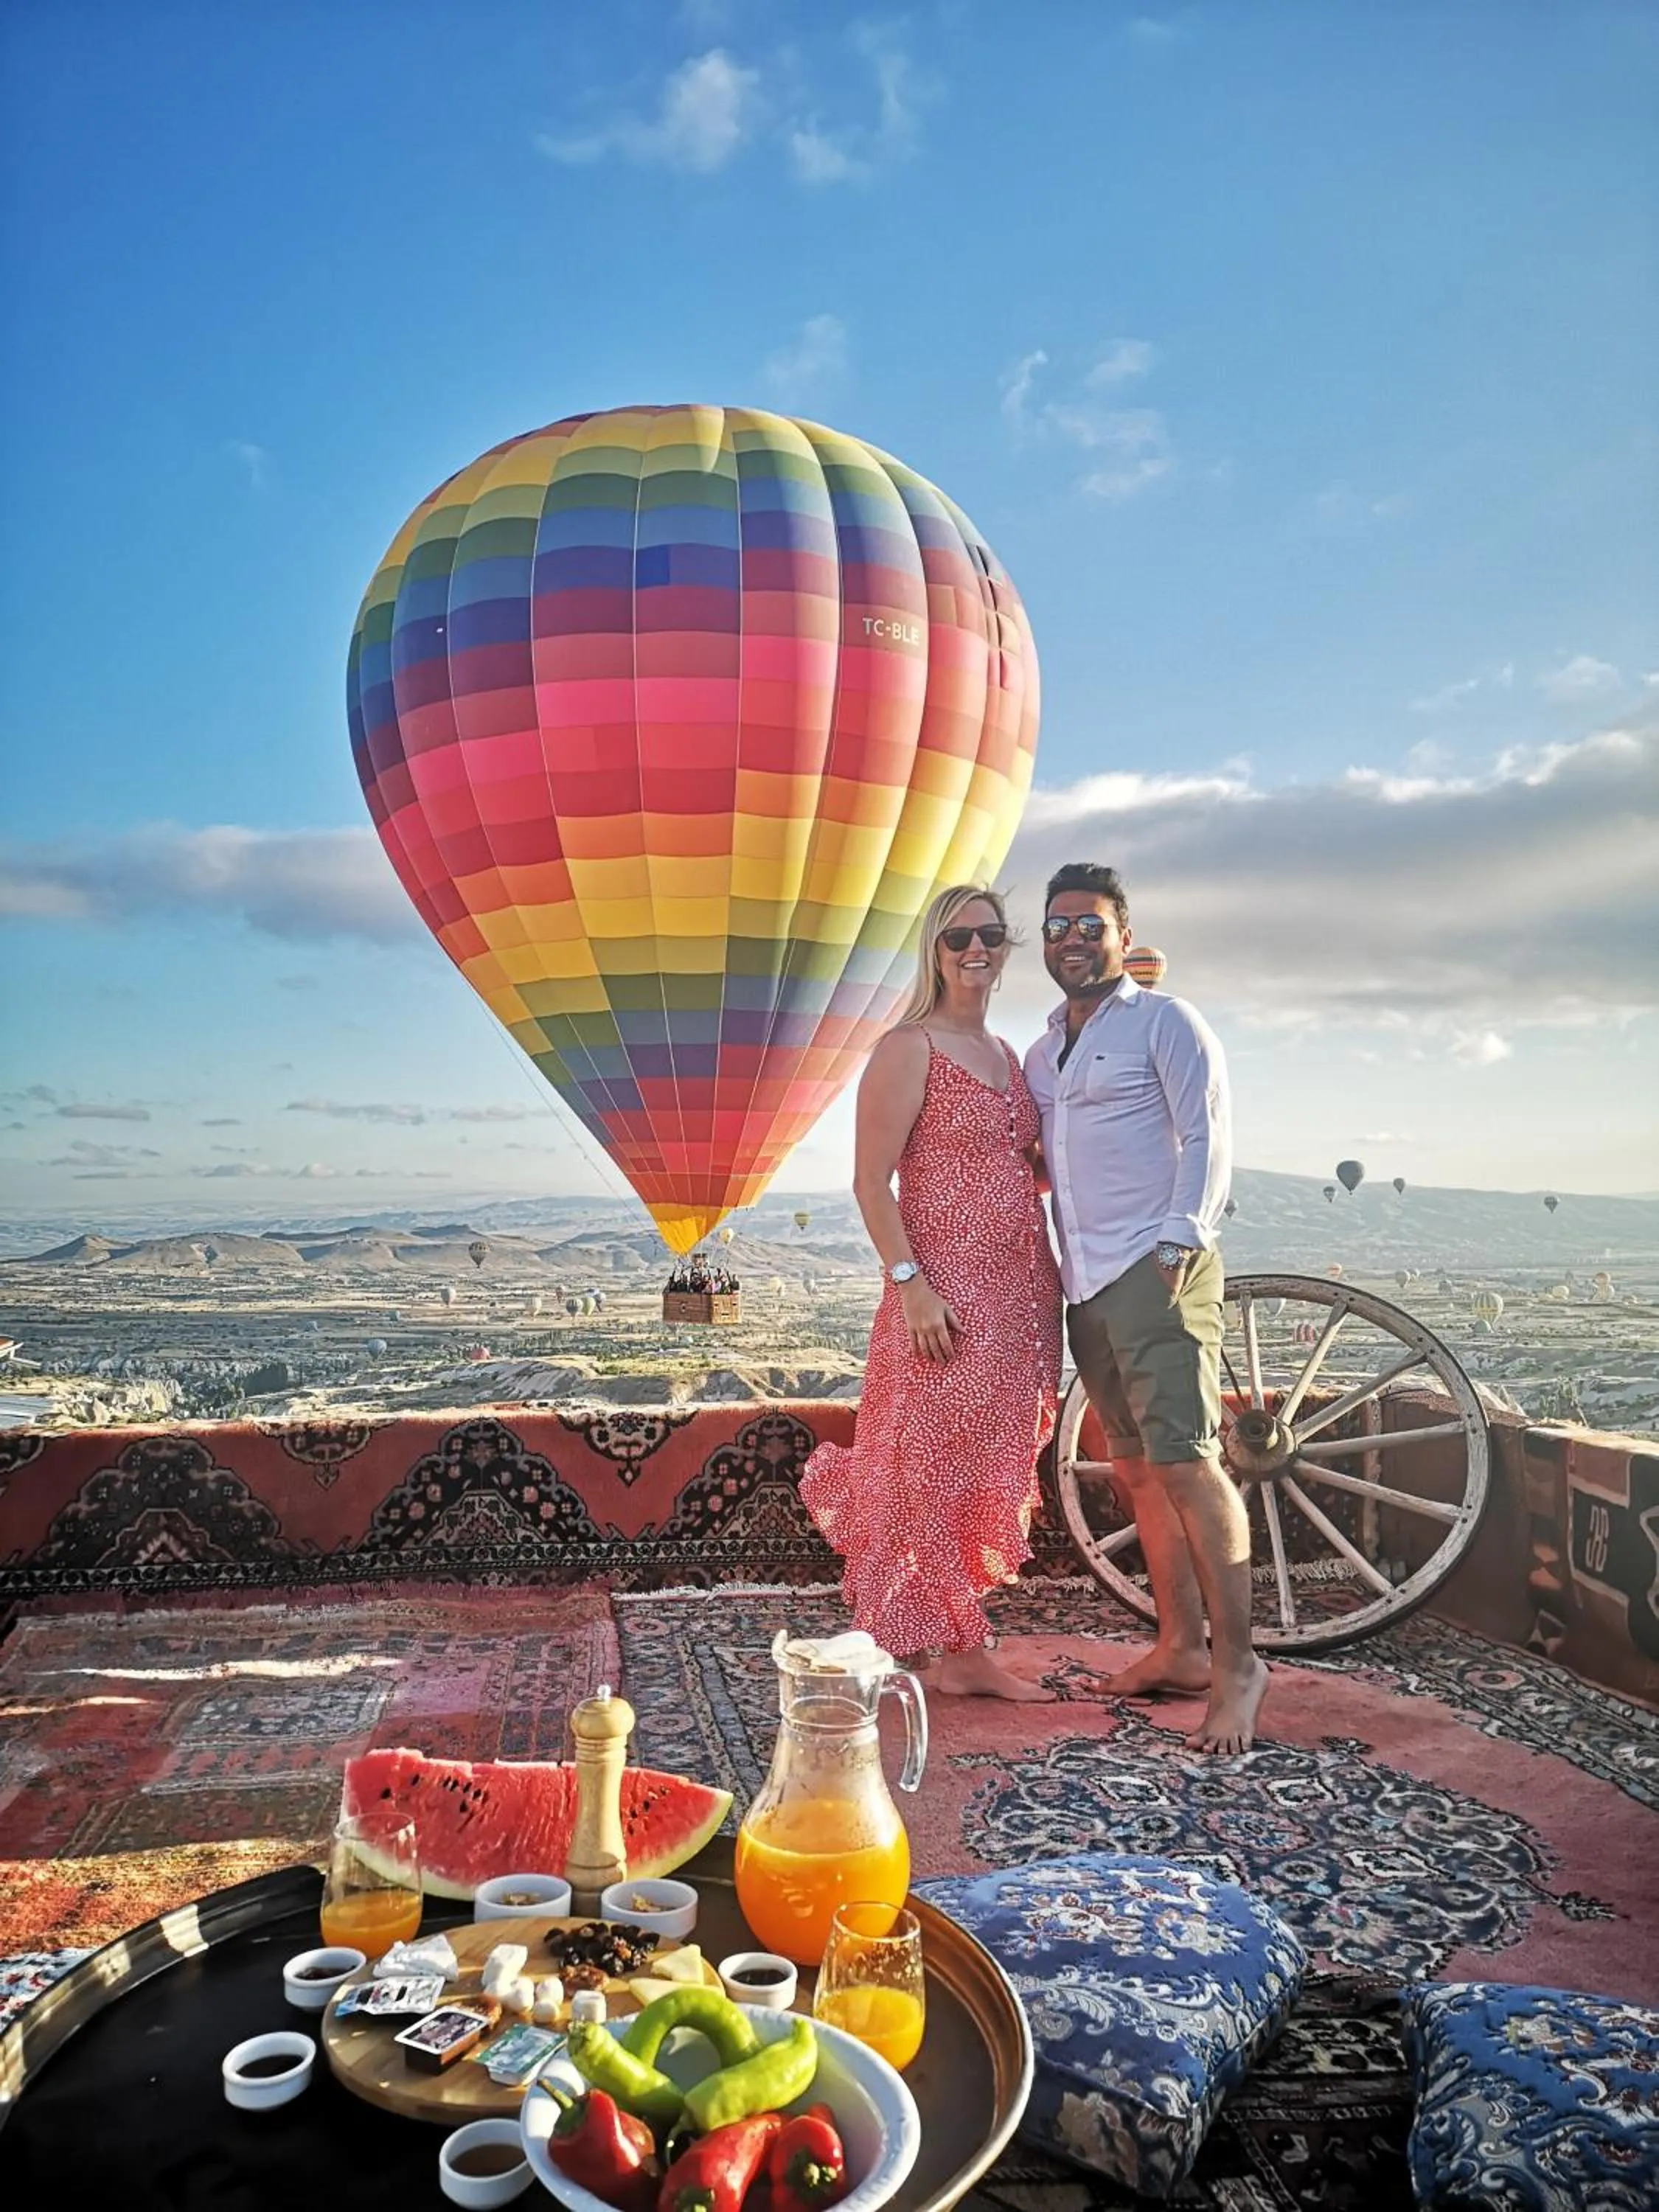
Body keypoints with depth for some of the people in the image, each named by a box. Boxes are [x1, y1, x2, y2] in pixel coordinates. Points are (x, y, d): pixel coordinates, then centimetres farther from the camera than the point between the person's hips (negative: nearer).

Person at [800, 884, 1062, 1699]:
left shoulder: (1005, 1053, 16)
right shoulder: (908, 1048, -6)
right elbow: (871, 1181, -12)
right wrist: (910, 1282, -19)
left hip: (1020, 1294, 8)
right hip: (947, 1294, -8)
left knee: (990, 1470, 12)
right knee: (933, 1468, -1)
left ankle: (965, 1648, 22)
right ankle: (944, 1650, 11)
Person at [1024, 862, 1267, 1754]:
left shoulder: (1163, 1022, -1)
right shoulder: (1040, 1054, 20)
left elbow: (1207, 1135, -9)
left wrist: (1178, 1244, -17)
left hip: (1155, 1271, -8)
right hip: (1085, 1282, 8)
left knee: (1183, 1460, -13)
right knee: (1137, 1469, 10)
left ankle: (1236, 1663, -5)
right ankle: (1181, 1647, 19)